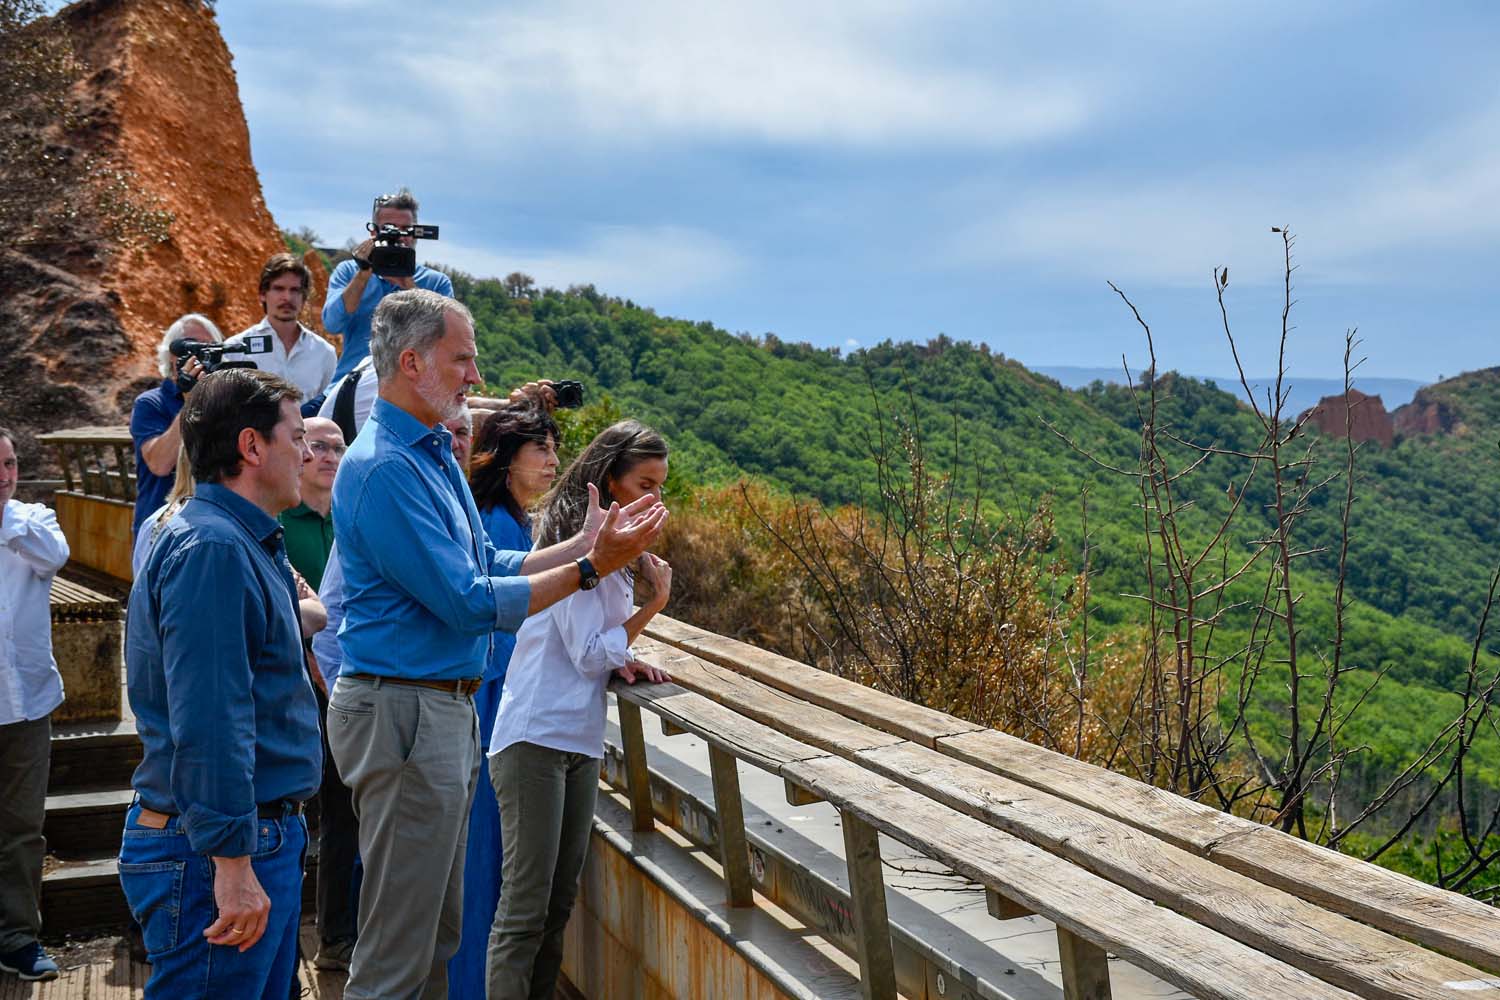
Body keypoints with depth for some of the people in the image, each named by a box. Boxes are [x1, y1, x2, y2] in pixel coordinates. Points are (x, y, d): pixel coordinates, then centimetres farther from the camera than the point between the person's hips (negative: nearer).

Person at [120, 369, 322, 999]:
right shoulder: (211, 548, -18)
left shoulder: (247, 544, 15)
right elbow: (207, 724, -25)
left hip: (268, 839, 10)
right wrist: (232, 865, -26)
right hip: (218, 852, -10)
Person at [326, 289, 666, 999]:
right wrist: (589, 569, -17)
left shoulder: (434, 453, 13)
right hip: (402, 709, -10)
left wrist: (581, 544, 8)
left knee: (435, 936, 19)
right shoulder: (384, 468, -19)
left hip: (447, 708, 10)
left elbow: (484, 567, 17)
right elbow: (470, 602, -21)